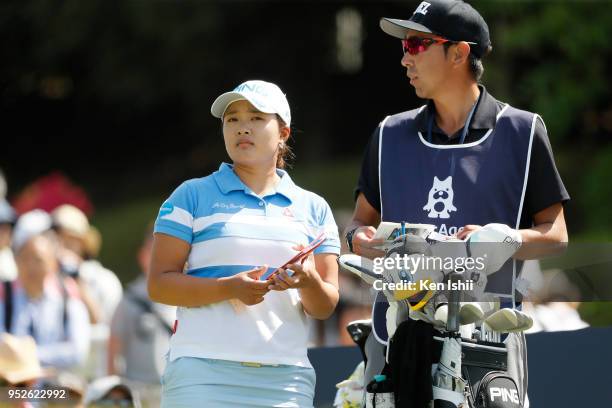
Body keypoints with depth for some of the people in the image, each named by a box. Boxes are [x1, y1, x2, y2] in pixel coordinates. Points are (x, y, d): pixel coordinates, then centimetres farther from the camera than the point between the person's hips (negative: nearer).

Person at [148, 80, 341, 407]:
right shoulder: (193, 195, 8)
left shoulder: (313, 208, 16)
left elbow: (325, 308, 13)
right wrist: (230, 288, -15)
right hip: (203, 371, -3)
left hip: (285, 378, 3)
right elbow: (159, 285, 0)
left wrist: (309, 283, -11)